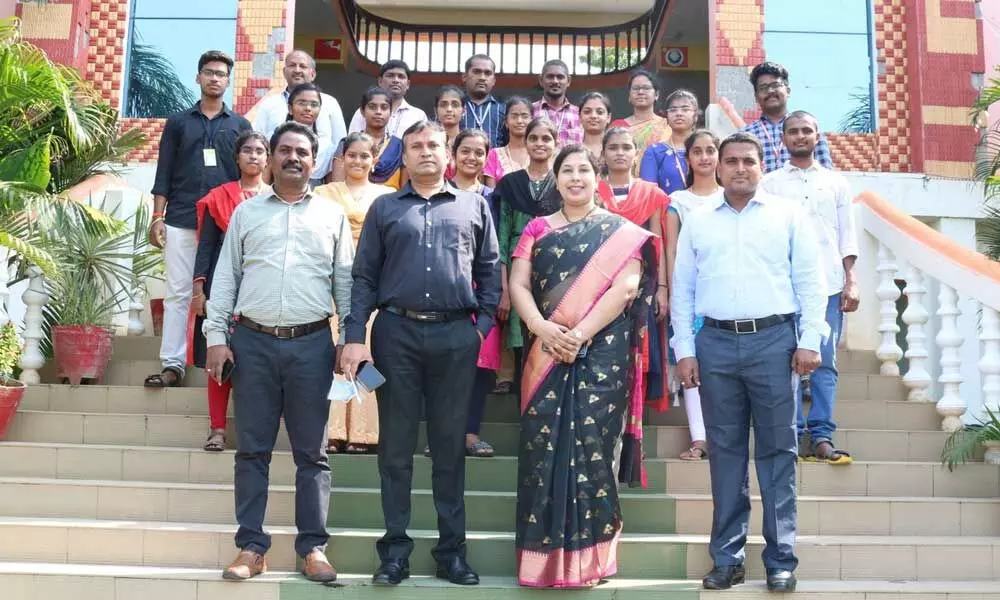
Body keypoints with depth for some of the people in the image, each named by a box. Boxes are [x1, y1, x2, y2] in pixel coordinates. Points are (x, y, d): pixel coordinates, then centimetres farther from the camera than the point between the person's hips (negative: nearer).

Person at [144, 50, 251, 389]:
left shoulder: (240, 126, 11)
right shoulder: (178, 122, 11)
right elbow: (164, 173, 8)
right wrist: (157, 216, 0)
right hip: (180, 221, 0)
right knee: (177, 293, 0)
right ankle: (172, 364, 2)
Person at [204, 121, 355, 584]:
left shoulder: (333, 215, 10)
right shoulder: (246, 212, 11)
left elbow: (345, 281, 8)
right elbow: (225, 278, 8)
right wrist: (216, 337, 0)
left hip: (312, 343, 0)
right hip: (252, 342, 1)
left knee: (312, 453, 4)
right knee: (252, 450, 4)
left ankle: (313, 548, 11)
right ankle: (251, 547, 12)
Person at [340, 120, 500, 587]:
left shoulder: (474, 206, 13)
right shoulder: (384, 208, 11)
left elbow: (489, 271, 12)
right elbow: (364, 276, 6)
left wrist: (484, 324, 0)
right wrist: (355, 337, -4)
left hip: (456, 336, 0)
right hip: (396, 332, 0)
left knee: (449, 445, 6)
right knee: (396, 445, 4)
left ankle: (452, 549, 14)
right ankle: (395, 548, 12)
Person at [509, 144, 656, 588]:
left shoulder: (621, 232, 5)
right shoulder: (537, 229, 13)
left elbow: (625, 288, -7)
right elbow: (518, 285, 5)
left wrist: (580, 334, -16)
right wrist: (540, 327, -13)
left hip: (601, 353, -2)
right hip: (546, 353, 3)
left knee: (591, 442, -4)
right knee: (543, 443, -1)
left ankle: (587, 555, 5)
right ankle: (545, 554, 7)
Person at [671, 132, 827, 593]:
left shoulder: (788, 215, 7)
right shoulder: (696, 222, 12)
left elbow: (810, 281, 3)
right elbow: (682, 289, 11)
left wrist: (809, 341, -5)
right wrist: (684, 350, 4)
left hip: (774, 339, -1)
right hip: (716, 343, 2)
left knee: (776, 451, 2)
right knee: (725, 451, 7)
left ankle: (781, 560, 11)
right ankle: (727, 558, 15)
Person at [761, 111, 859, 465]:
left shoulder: (836, 183, 14)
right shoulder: (770, 184, 9)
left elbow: (847, 236, 12)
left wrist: (851, 282, 2)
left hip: (828, 285, 1)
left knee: (825, 363, 0)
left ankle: (821, 437, 3)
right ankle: (790, 436, 4)